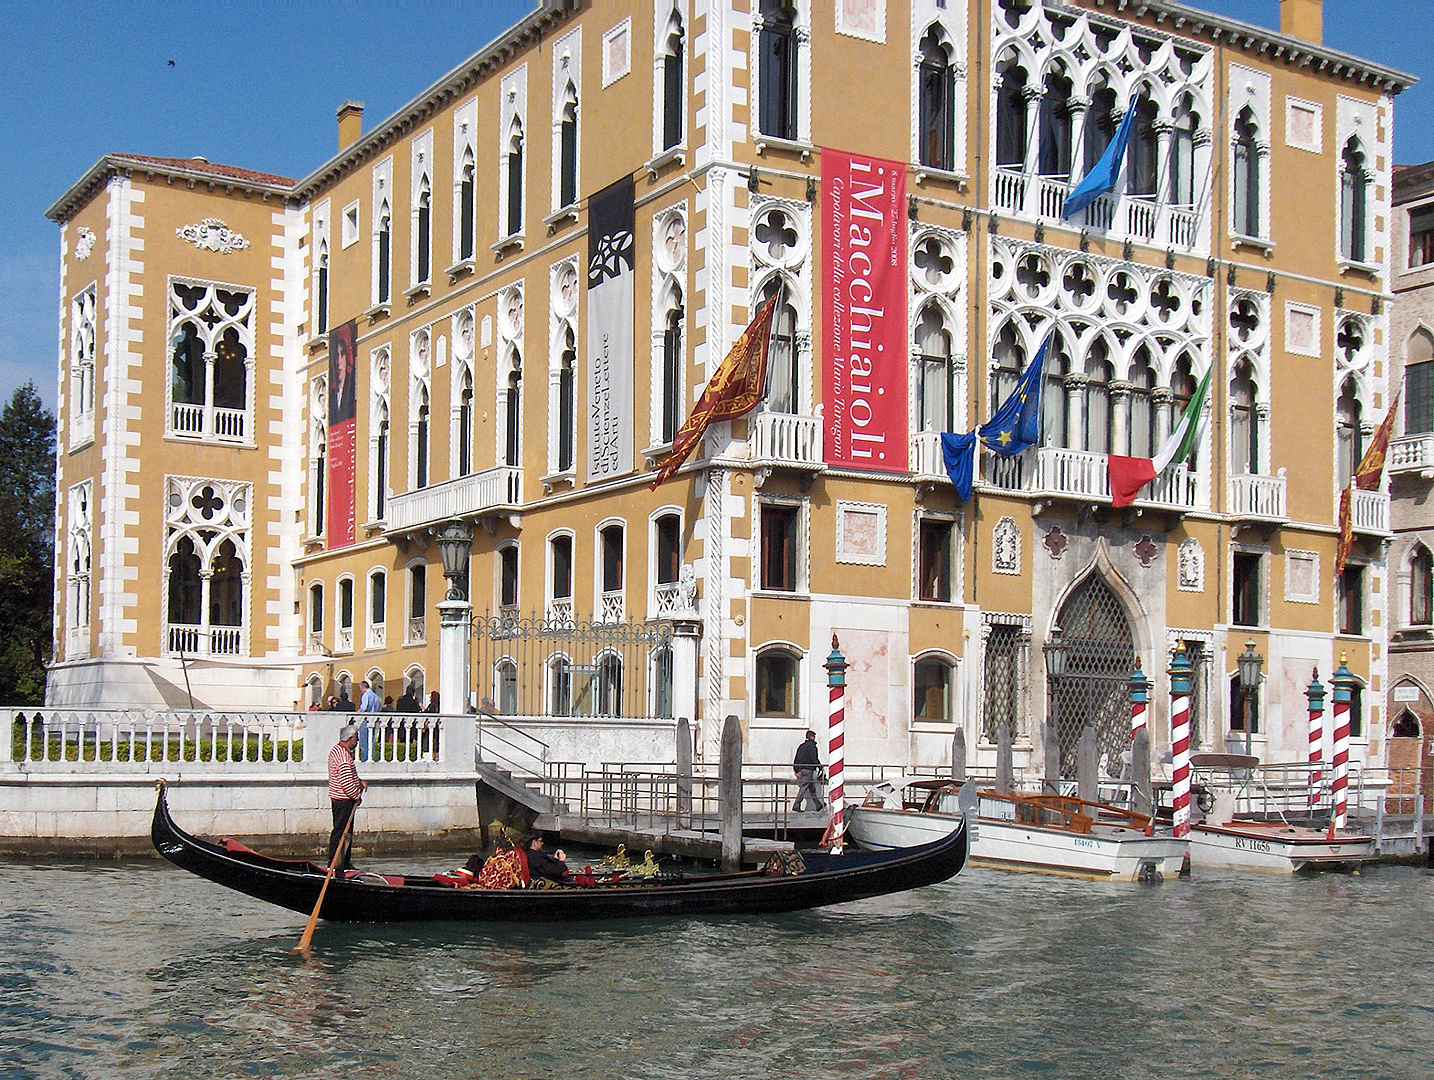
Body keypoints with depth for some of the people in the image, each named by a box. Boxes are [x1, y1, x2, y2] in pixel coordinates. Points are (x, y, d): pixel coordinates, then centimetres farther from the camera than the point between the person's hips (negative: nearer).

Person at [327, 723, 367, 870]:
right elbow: (346, 782, -24)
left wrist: (359, 782, 14)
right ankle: (334, 864, -4)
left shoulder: (337, 750, 14)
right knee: (340, 832, -7)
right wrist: (357, 797, -12)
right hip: (344, 801, -11)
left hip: (338, 799, 11)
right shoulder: (344, 755, -20)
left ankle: (345, 862, 22)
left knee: (346, 831, 15)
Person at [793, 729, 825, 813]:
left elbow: (796, 760, 15)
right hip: (808, 770, -9)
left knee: (812, 787, 15)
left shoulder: (801, 746, 16)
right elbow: (814, 759, -16)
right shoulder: (811, 746, -9)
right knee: (804, 787, -9)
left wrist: (797, 770, 16)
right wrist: (820, 767, -6)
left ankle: (818, 805, 22)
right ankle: (796, 806, -13)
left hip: (801, 769, 9)